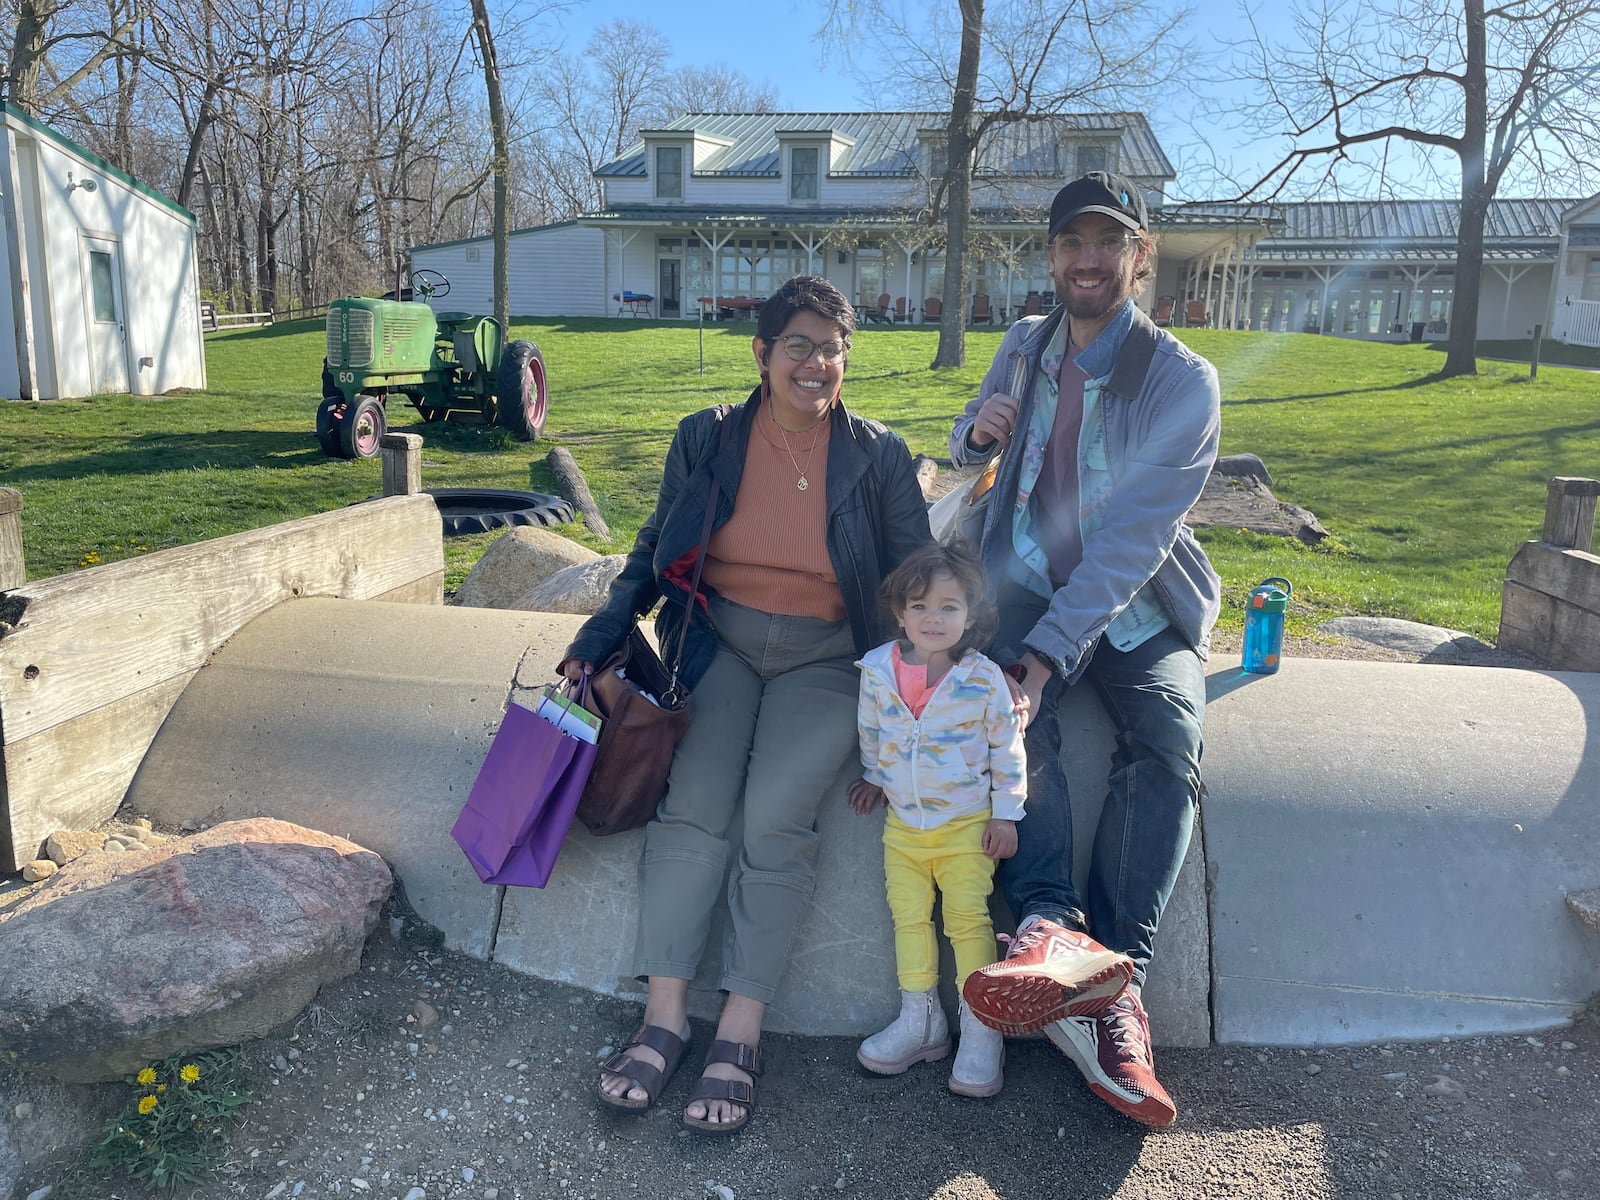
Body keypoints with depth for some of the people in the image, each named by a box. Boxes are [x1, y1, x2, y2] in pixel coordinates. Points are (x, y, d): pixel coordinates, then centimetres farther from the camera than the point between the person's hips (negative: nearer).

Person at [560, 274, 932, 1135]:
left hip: (825, 659, -1)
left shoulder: (879, 459, 0)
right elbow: (653, 552, 11)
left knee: (775, 814, -22)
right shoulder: (706, 441, 3)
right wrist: (601, 638, -3)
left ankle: (741, 1031, -12)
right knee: (692, 802, -19)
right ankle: (663, 1017, -11)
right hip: (720, 643, 2)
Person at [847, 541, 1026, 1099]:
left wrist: (1005, 814, -5)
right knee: (908, 916, 7)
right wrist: (874, 776, 20)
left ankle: (981, 1031, 6)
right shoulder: (876, 672, -6)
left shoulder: (984, 680, -13)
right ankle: (920, 1020, 21)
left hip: (967, 824, -3)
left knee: (968, 919, -5)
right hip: (902, 822, 4)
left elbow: (1007, 749, -5)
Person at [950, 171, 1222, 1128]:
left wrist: (1053, 648, -31)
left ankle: (1111, 985, -34)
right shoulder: (1026, 347, 7)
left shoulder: (1183, 380, -9)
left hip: (1140, 602, -2)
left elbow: (1136, 533, -20)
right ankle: (1054, 926, -43)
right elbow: (970, 447, 21)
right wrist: (978, 431, -7)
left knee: (1169, 741, -29)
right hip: (1028, 583, 2)